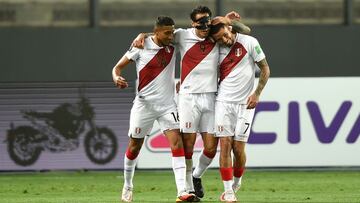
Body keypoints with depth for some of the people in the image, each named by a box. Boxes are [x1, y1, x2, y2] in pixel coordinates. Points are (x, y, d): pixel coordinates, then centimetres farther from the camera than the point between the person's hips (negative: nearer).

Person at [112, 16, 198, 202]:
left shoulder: (173, 47, 1)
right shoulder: (141, 47, -8)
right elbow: (118, 67, -1)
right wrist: (116, 78, -21)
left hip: (167, 104, 2)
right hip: (144, 103, -2)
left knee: (177, 142, -14)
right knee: (135, 146, 8)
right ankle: (127, 187, 31)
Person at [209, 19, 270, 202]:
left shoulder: (249, 43, -5)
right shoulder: (217, 50, 4)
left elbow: (265, 69, 2)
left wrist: (256, 94, -6)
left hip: (244, 104, -2)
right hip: (223, 101, 2)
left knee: (238, 148, -2)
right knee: (225, 144, -9)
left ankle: (237, 181, 26)